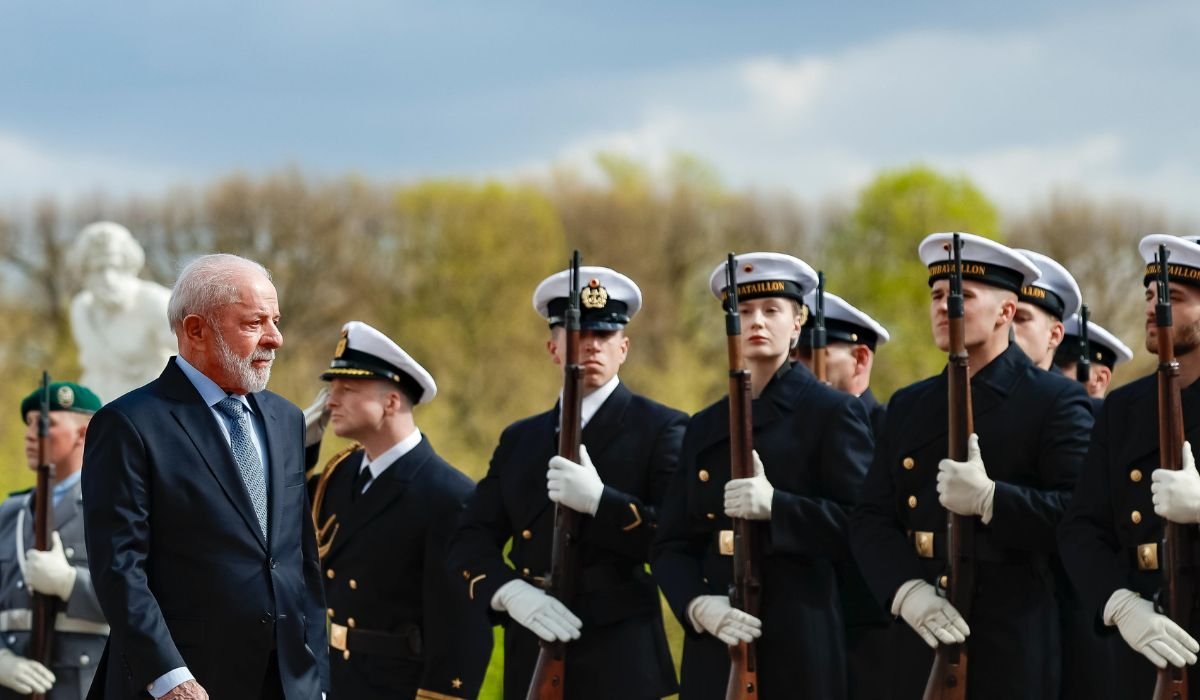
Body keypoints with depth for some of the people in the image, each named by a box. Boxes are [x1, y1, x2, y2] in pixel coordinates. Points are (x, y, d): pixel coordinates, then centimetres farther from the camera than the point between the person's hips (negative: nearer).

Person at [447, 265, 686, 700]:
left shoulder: (659, 429, 3)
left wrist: (600, 500, -20)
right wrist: (510, 592, -10)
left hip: (621, 663, -5)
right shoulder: (520, 440, 19)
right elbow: (470, 541, 11)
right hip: (532, 663, 5)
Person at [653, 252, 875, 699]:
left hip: (799, 646, -5)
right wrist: (697, 604, -7)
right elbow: (672, 544, 14)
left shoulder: (832, 414, 2)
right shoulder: (705, 428, 17)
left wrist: (776, 506, -21)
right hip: (714, 646, 5)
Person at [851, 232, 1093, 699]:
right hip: (921, 644, 5)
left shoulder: (1055, 401, 0)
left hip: (1015, 651, -5)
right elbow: (872, 521, 10)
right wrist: (906, 590, -9)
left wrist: (990, 499, -24)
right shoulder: (908, 407, 17)